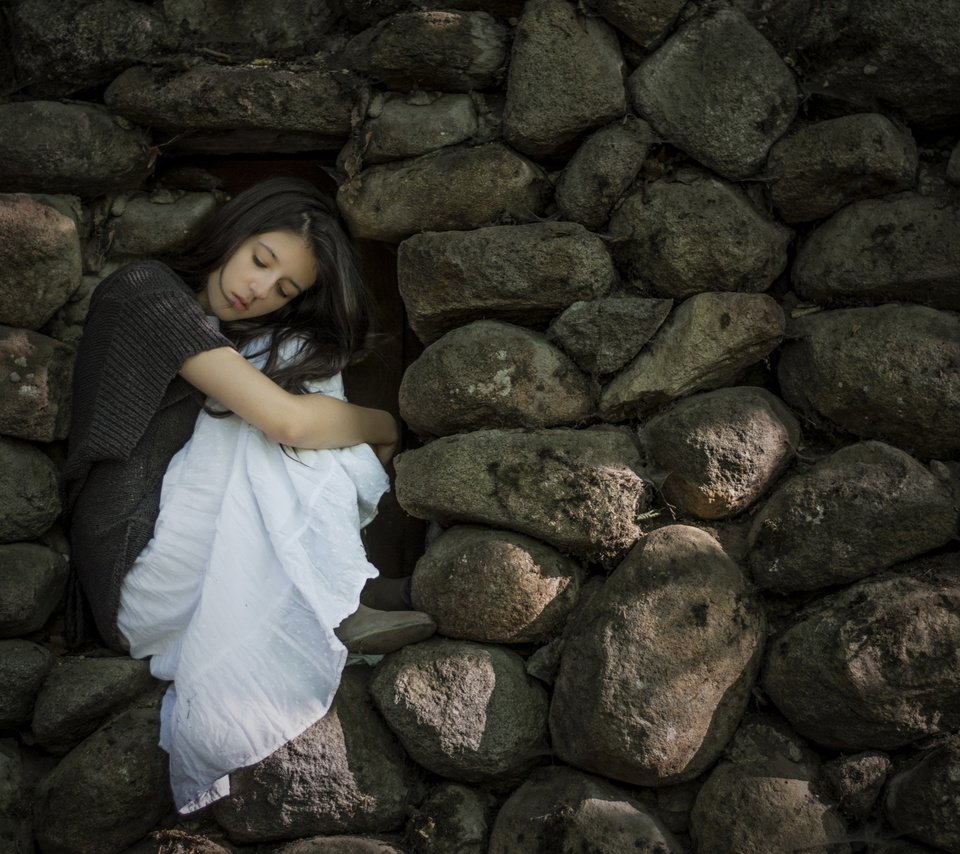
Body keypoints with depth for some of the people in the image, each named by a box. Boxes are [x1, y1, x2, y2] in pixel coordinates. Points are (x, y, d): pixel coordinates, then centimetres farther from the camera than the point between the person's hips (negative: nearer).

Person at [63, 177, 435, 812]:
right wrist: (388, 428, -3)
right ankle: (337, 616, -16)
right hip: (135, 578, -9)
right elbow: (285, 418, -19)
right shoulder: (149, 290, -10)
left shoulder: (222, 334, 19)